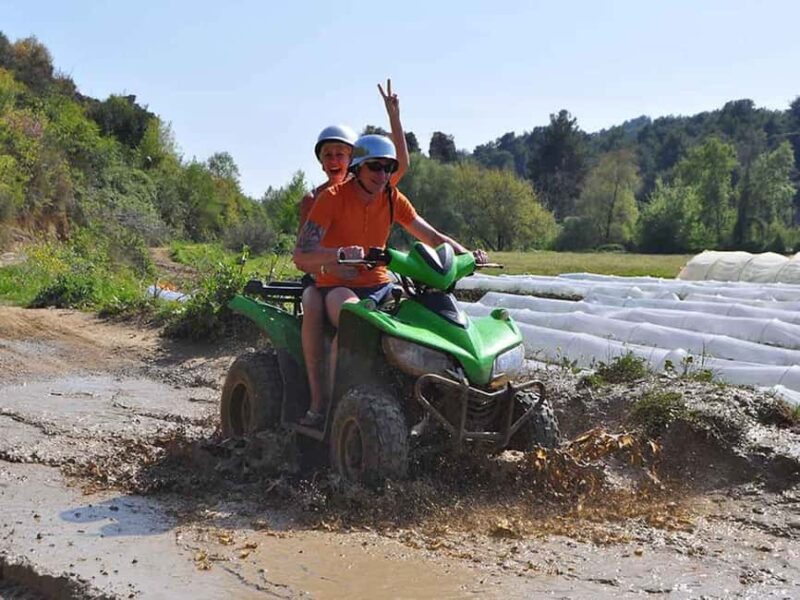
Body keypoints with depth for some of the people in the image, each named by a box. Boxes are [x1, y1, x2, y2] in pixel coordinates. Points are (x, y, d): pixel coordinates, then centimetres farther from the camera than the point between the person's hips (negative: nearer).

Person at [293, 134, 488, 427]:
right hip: (338, 285, -5)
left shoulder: (393, 199, 4)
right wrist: (340, 253, -40)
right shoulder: (333, 198, -11)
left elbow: (433, 237, 8)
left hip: (379, 284, 6)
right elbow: (301, 257, -20)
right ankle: (325, 404, -28)